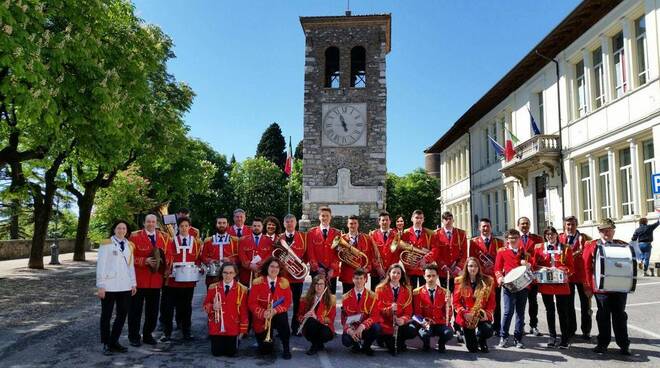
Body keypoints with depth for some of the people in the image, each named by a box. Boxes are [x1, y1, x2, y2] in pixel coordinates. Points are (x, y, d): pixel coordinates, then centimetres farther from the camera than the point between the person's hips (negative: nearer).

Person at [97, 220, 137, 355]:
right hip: (109, 286, -4)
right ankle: (106, 344, 16)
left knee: (122, 314, 7)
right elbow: (101, 265, -5)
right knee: (106, 315, 6)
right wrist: (101, 286, -9)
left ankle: (114, 341, 20)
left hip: (125, 286, 5)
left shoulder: (129, 245, 12)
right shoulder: (106, 244, -3)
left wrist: (133, 283, 11)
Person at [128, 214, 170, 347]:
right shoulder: (135, 236, -4)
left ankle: (148, 335, 24)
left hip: (156, 280, 4)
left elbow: (169, 255, 12)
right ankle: (134, 336, 16)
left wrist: (163, 261, -9)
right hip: (138, 280, -4)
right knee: (135, 309, 4)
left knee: (153, 310, 10)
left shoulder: (164, 237, 9)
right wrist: (145, 261, -18)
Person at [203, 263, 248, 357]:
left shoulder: (242, 289, -6)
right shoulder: (213, 287, -1)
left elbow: (244, 311, -4)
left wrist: (243, 330, -5)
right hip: (216, 327, 1)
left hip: (233, 328, -1)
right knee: (216, 353, 3)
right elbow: (205, 305, 4)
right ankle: (219, 342, 36)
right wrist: (212, 307, -19)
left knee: (231, 353, 1)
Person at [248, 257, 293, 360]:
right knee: (265, 350, -6)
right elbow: (252, 303, -10)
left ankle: (286, 349, -18)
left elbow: (287, 303, -6)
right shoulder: (258, 282, -9)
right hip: (261, 318, 0)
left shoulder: (284, 282, -5)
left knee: (282, 318, -37)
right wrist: (263, 313, -27)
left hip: (277, 315, 1)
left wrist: (275, 310, -24)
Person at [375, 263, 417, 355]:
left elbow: (408, 311, 0)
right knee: (394, 350, -22)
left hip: (400, 324, 3)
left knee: (413, 331, -27)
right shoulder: (381, 289, -4)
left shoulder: (407, 290, 4)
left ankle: (399, 341, 6)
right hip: (386, 324, -3)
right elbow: (379, 309, -8)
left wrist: (403, 320, -20)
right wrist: (390, 309, -27)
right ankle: (385, 338, 13)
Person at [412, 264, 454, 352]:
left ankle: (441, 344, 6)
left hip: (441, 324, 1)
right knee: (424, 334, -34)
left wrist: (448, 303, -16)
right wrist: (423, 322, -21)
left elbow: (448, 315, 2)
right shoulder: (417, 292, -1)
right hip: (425, 324, -1)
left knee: (449, 333, -30)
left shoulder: (445, 292, 3)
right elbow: (416, 313, -2)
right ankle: (426, 345, 4)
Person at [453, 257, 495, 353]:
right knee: (472, 348, -3)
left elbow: (492, 302, 2)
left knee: (488, 331, -28)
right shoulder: (460, 282, -1)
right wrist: (464, 313, -16)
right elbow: (456, 302, -1)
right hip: (466, 317, -1)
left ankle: (482, 341, 10)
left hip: (482, 316, 1)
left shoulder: (487, 281, 1)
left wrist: (487, 314, -13)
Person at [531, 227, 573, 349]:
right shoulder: (539, 248, 7)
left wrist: (565, 271, -17)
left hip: (561, 284, -1)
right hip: (545, 283, 1)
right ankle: (552, 337, 19)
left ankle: (565, 339, 11)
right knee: (549, 311, 9)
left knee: (563, 311, 2)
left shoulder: (566, 249, 6)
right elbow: (534, 264, 6)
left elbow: (571, 266, 3)